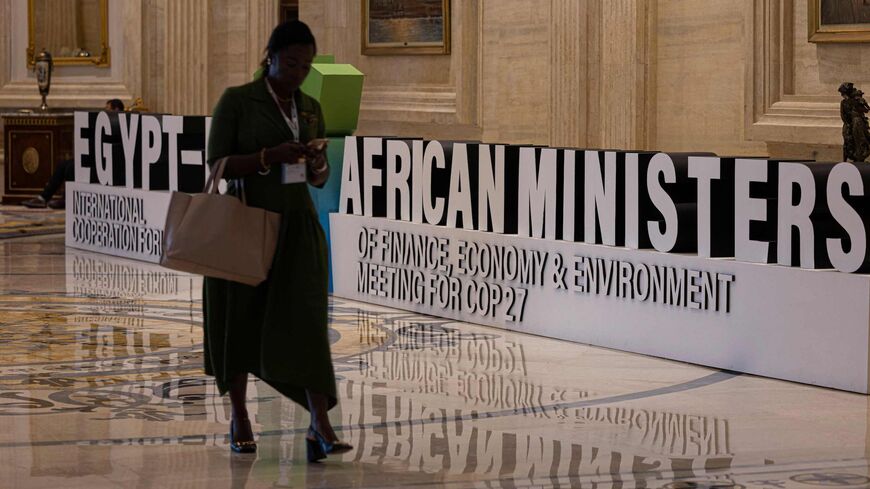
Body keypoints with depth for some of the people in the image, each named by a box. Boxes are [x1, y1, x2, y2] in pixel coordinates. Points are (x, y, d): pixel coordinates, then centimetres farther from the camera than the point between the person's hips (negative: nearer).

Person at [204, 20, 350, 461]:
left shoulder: (311, 108, 10)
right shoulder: (236, 101, -4)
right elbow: (217, 164, -9)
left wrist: (317, 165, -9)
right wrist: (272, 155, -21)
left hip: (298, 226, 3)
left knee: (304, 322, -10)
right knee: (239, 322, 8)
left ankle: (320, 426, -18)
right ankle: (239, 418, 25)